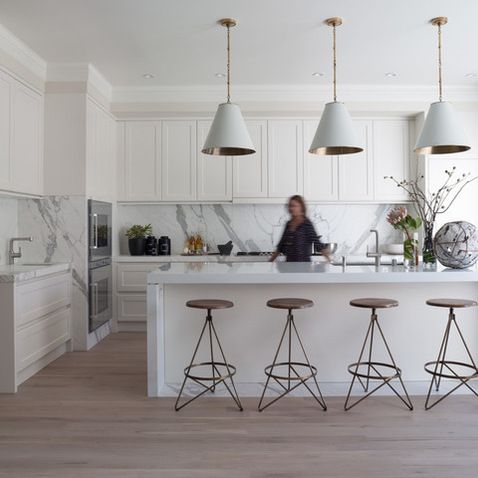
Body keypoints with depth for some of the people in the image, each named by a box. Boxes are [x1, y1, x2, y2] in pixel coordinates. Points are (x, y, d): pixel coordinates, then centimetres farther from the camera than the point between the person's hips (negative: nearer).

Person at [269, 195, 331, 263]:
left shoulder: (307, 223, -9)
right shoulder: (288, 224, 10)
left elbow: (316, 240, -13)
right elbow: (282, 244, 17)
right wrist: (271, 260, 18)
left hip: (303, 262, -6)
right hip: (289, 262, 6)